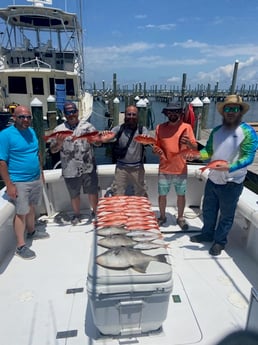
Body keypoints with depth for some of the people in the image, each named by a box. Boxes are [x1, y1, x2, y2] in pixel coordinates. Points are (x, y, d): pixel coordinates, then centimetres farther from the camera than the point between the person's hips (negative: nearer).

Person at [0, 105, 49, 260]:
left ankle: (31, 232, 40)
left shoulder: (31, 131, 6)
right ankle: (21, 246, 16)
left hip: (36, 179, 6)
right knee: (21, 213, 3)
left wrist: (41, 172, 14)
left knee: (32, 207, 20)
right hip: (19, 182, -6)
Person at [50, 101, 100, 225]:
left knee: (92, 192, 11)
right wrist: (59, 143, -21)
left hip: (88, 168, 0)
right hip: (70, 170, 1)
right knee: (74, 194, 16)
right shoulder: (59, 129, 1)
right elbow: (53, 150, 0)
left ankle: (95, 212, 34)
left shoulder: (87, 126, 1)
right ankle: (76, 214, 38)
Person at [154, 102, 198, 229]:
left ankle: (180, 218, 32)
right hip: (164, 169, 1)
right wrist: (156, 150, -14)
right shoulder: (160, 127, 0)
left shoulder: (186, 127, -4)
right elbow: (156, 146, 9)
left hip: (181, 170, -1)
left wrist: (189, 143, -29)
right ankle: (162, 216, 32)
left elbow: (195, 148, -7)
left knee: (181, 195, 12)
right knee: (162, 195, 10)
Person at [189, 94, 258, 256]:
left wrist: (229, 167, -34)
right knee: (208, 210, 20)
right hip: (213, 179, 6)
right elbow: (208, 151, 7)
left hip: (232, 183, -5)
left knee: (226, 215, 12)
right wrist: (197, 155, -15)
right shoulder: (216, 130, 5)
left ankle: (220, 241, 32)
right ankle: (207, 234, 42)